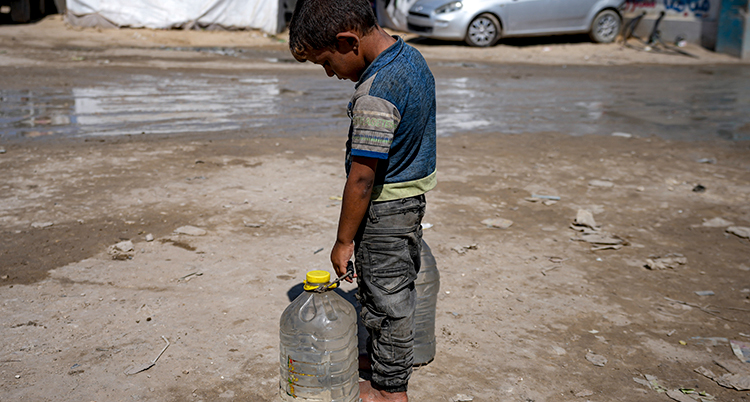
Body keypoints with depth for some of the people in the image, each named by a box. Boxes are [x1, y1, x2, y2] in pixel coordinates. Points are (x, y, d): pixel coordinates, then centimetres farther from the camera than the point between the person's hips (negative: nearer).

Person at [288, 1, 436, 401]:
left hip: (384, 207, -9)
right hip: (414, 193, 9)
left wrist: (343, 241, -15)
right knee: (398, 291, 23)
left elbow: (361, 179, -25)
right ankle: (386, 362, 43)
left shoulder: (374, 95, -29)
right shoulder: (411, 56, 1)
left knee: (386, 300, 7)